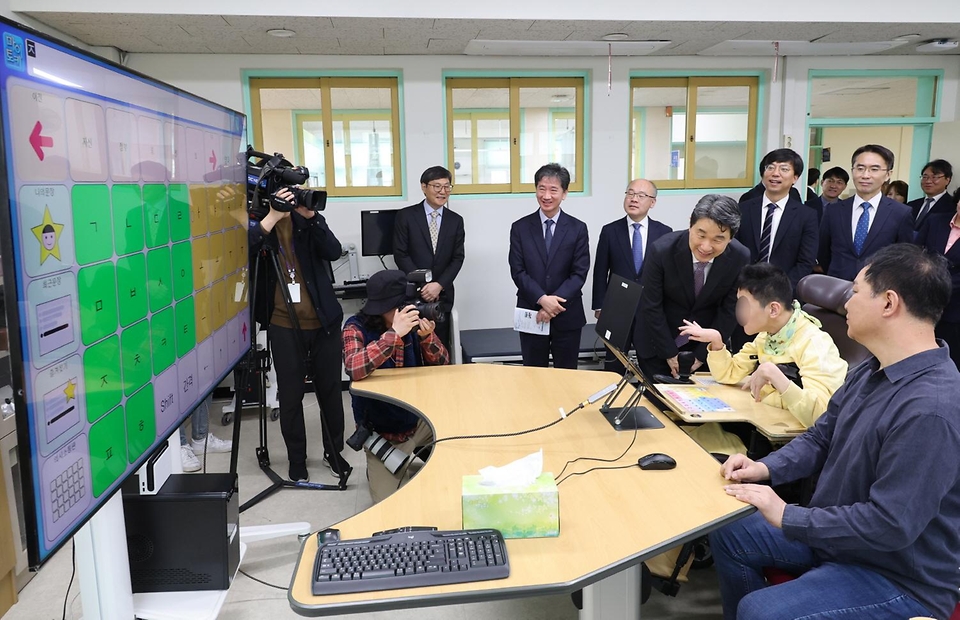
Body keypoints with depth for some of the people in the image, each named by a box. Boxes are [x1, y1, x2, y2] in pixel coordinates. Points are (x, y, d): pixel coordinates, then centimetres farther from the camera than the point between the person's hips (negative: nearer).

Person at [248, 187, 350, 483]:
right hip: (284, 325, -1)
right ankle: (296, 460, 23)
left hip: (322, 321, 2)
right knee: (291, 395, 6)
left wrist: (311, 216, -18)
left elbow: (333, 252, -10)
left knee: (330, 389, 10)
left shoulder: (305, 217, 3)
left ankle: (334, 452, 29)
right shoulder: (255, 223, -1)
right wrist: (272, 217, -25)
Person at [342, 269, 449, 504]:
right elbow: (355, 369, -35)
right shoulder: (357, 328, -17)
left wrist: (427, 337, -25)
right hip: (382, 434, -4)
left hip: (420, 420, 4)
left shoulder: (412, 321, -7)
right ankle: (377, 470, 25)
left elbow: (442, 366, -6)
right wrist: (394, 333, -38)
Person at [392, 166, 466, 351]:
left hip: (442, 295, 3)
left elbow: (457, 258, 3)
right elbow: (400, 255, -5)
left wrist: (439, 285, -11)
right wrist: (422, 285, -13)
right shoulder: (406, 216, -1)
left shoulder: (455, 220, 8)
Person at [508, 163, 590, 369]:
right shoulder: (520, 228, 2)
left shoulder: (578, 228, 1)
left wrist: (554, 302, -16)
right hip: (531, 314, 0)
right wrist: (542, 299, -17)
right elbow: (518, 271, -3)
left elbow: (579, 273, -5)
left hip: (567, 315, 0)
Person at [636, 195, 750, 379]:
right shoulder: (662, 250, -25)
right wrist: (669, 352, -11)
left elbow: (729, 311, -8)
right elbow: (651, 306, -15)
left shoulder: (740, 258, -19)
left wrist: (703, 354, -6)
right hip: (657, 343, -1)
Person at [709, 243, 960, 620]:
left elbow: (890, 525, -31)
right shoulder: (872, 371, 1)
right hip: (835, 533, 9)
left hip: (898, 577, -9)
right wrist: (765, 468, -7)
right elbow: (821, 438, 10)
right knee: (728, 534, 10)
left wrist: (787, 517, -24)